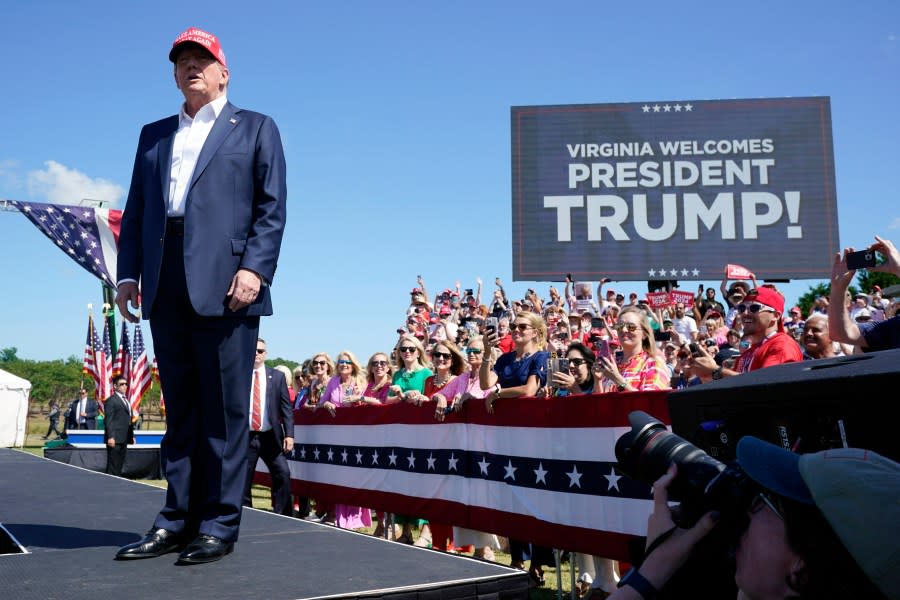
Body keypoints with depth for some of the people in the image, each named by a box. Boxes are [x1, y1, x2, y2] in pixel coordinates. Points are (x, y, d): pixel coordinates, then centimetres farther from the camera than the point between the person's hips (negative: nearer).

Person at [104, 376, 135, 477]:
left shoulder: (126, 400, 21)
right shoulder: (111, 400, -7)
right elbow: (108, 420, -13)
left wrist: (132, 435, 19)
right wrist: (110, 437, -21)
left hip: (124, 439, 9)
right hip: (115, 439, -9)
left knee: (120, 465, 11)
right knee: (112, 467, -6)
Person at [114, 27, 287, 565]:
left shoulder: (255, 128, 12)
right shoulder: (154, 134, 24)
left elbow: (272, 207, 1)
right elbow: (135, 211, 17)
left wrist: (254, 268, -13)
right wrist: (128, 274, 4)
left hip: (225, 284, -4)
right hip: (166, 288, 5)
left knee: (225, 410, -3)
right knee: (180, 409, 8)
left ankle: (219, 524, 3)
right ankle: (178, 519, 15)